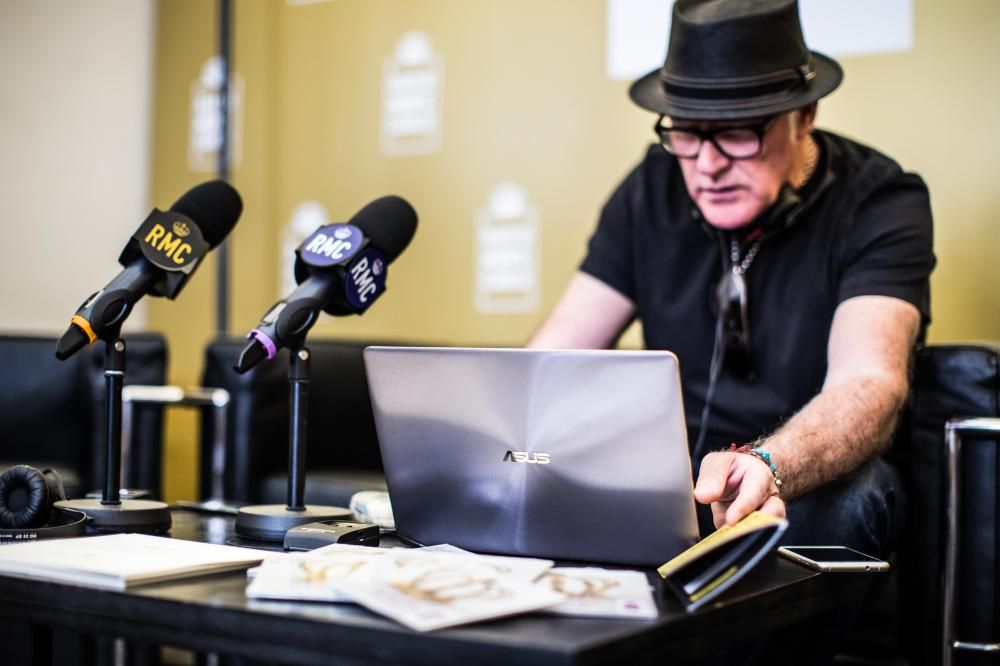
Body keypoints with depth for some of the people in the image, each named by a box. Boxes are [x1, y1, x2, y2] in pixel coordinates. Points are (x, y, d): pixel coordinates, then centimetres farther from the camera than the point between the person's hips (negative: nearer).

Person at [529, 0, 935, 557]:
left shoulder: (880, 202, -13)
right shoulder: (654, 189, 0)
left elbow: (871, 381, -29)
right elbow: (557, 351, -4)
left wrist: (767, 469, -51)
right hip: (666, 484, 3)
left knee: (847, 493, -36)